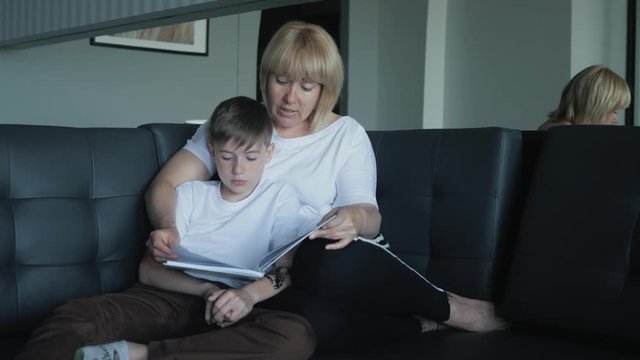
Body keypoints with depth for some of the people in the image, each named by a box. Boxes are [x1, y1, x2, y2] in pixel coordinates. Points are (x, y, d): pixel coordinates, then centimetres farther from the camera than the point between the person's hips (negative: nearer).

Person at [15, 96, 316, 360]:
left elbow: (283, 272, 4)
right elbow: (149, 270, 7)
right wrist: (207, 289, -12)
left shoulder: (279, 197, 13)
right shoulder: (190, 193, 16)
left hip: (229, 312, -1)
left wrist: (249, 294, -20)